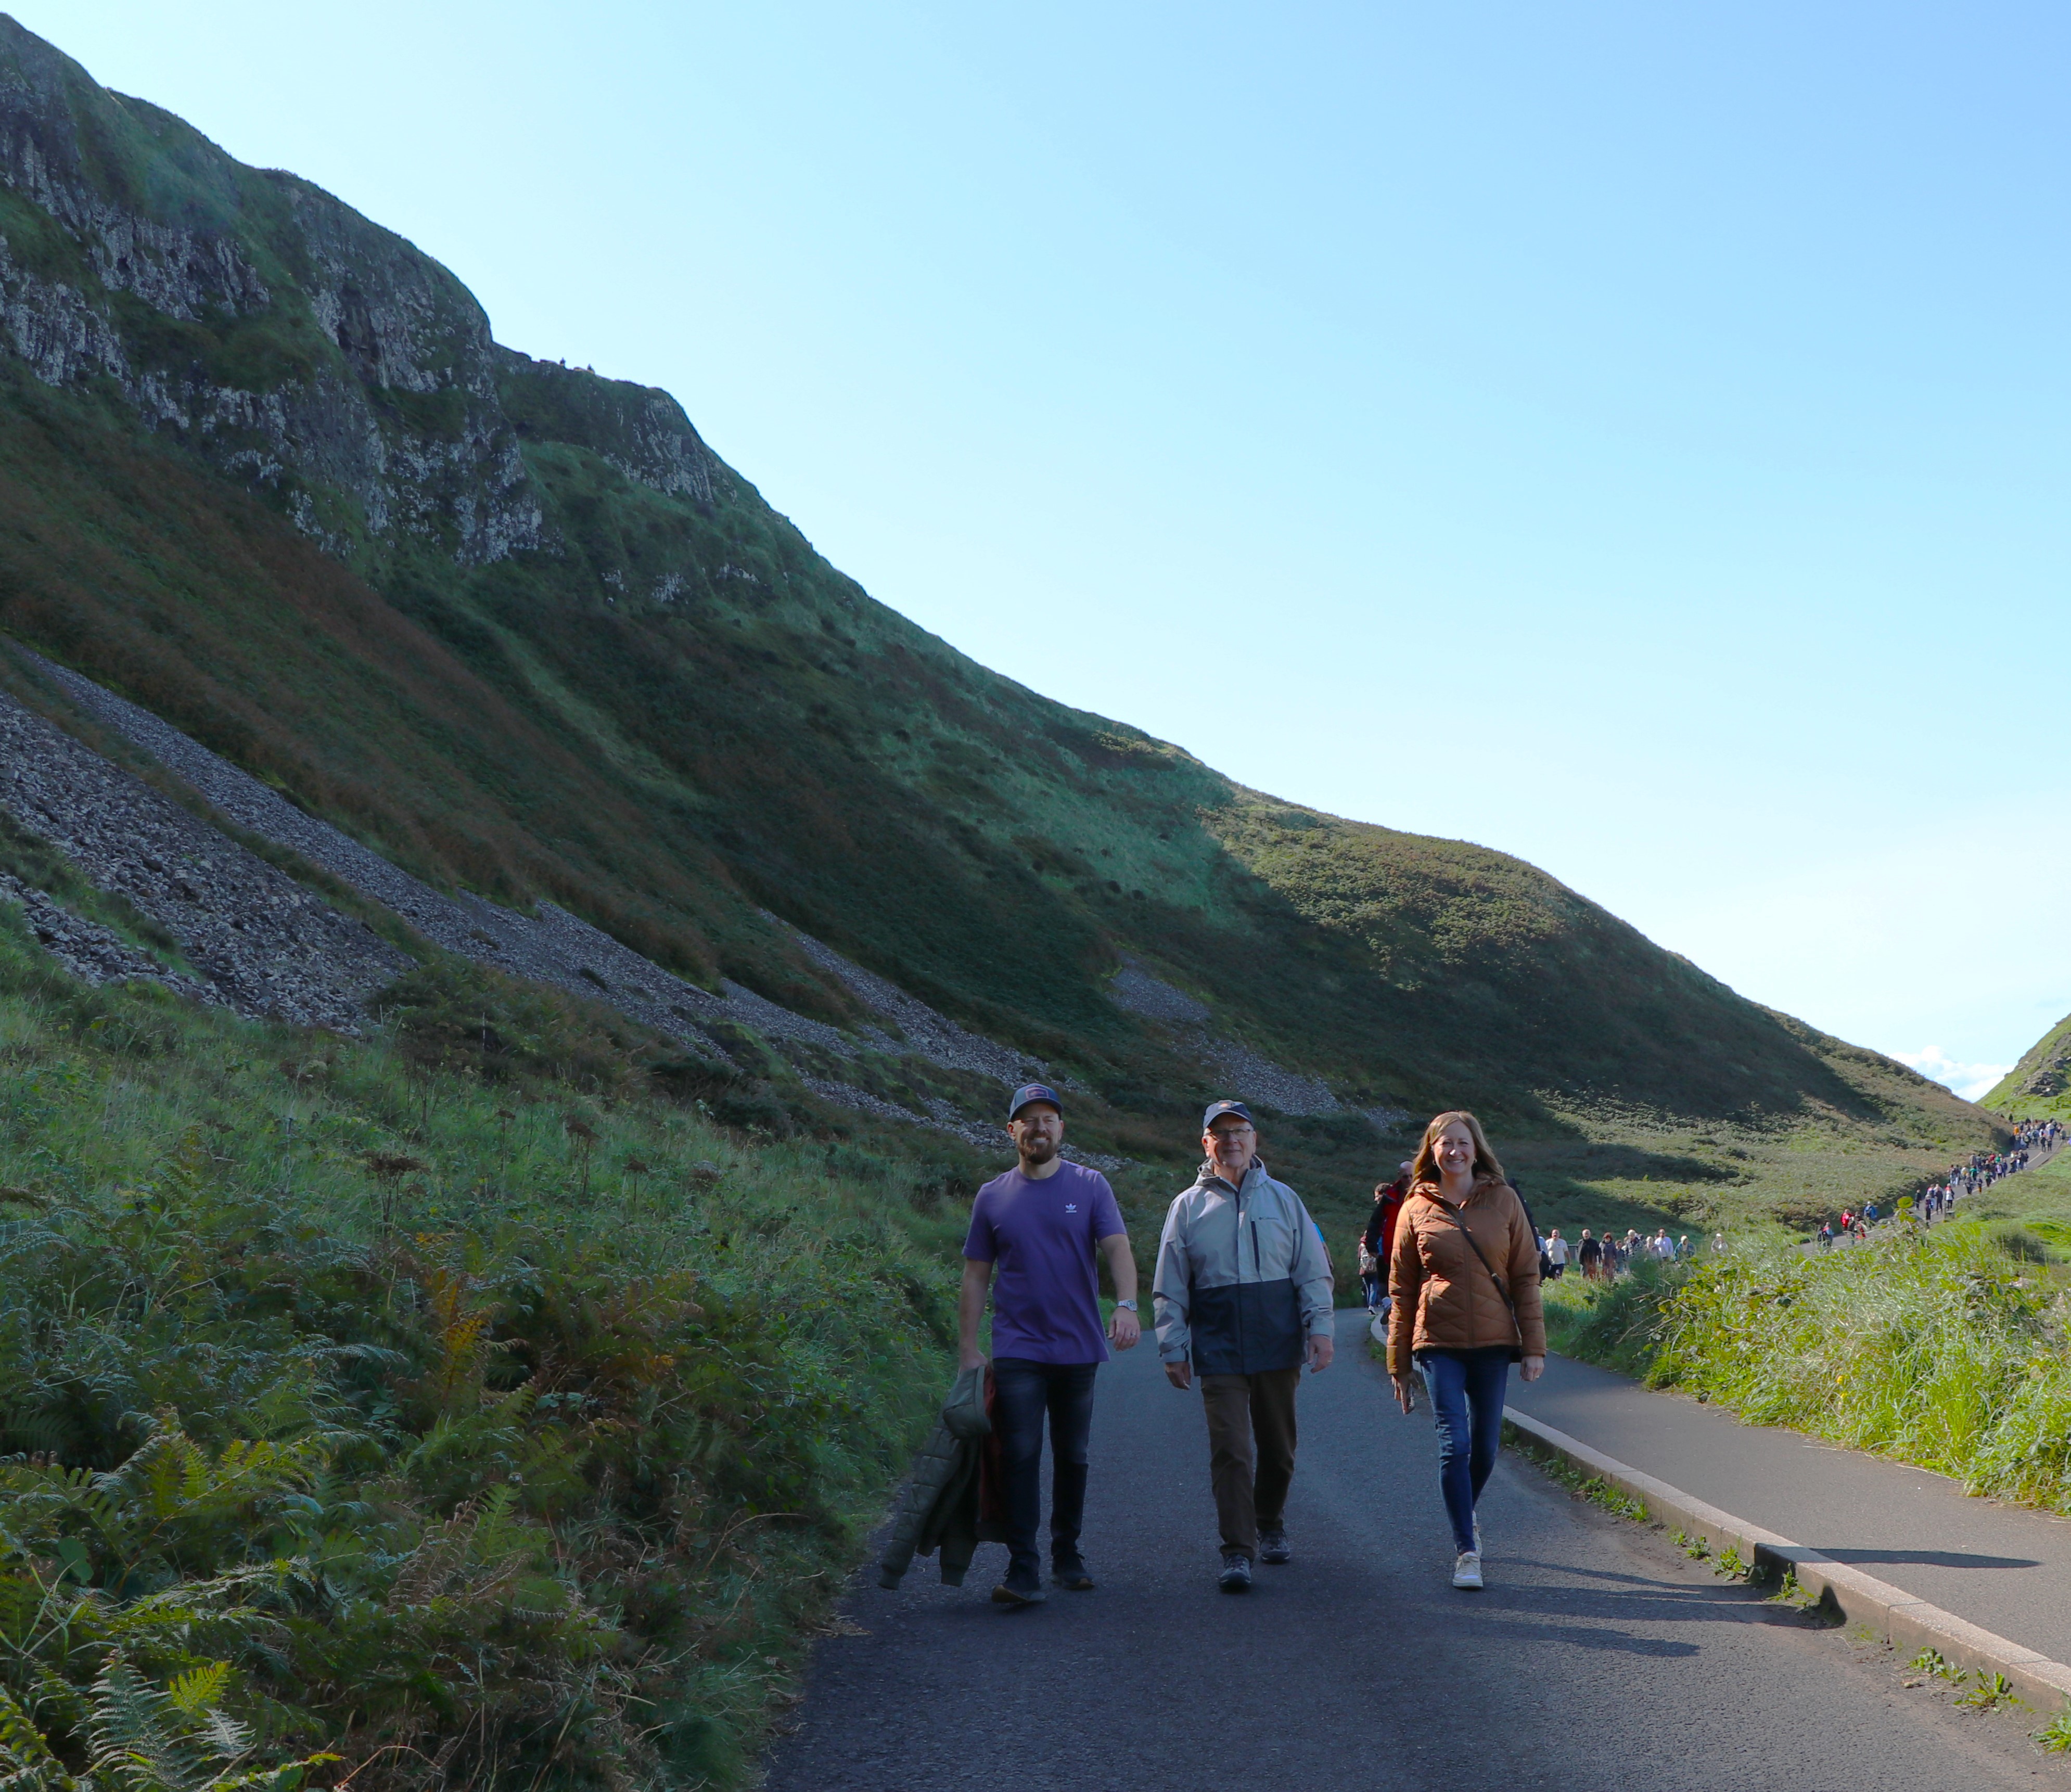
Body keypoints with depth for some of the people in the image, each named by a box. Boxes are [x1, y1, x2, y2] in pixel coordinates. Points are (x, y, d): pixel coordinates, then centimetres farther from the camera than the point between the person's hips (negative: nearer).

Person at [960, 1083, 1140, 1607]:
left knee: (1072, 1457, 10)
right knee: (1020, 1456, -9)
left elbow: (1117, 1248, -10)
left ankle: (1068, 1558, 25)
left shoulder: (1090, 1186, 2)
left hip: (1078, 1347, 1)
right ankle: (1023, 1569, -7)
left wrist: (1126, 1304, -28)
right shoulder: (993, 1196, 5)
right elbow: (976, 1276, 8)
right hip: (1017, 1348, 0)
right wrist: (967, 1348, 2)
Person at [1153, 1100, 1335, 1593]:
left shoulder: (1283, 1199, 9)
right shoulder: (1188, 1206, 7)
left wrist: (1320, 1328, -2)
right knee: (1230, 1450, -9)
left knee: (1277, 1445, 11)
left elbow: (1313, 1271, 9)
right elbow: (1169, 1289, 7)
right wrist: (1173, 1348, 1)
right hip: (1218, 1347, -1)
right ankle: (1237, 1551, -5)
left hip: (1278, 1343, 2)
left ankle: (1270, 1526, 32)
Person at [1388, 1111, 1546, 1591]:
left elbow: (1525, 1276, 6)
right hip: (1439, 1343, -1)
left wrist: (1534, 1345, 0)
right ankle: (1466, 1551, -3)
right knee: (1455, 1443, -10)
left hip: (1493, 1341, 1)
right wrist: (1399, 1363, 7)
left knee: (1486, 1447, 9)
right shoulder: (1417, 1209, 4)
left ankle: (1465, 1516, 37)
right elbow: (1402, 1290, 8)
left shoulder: (1503, 1200, 4)